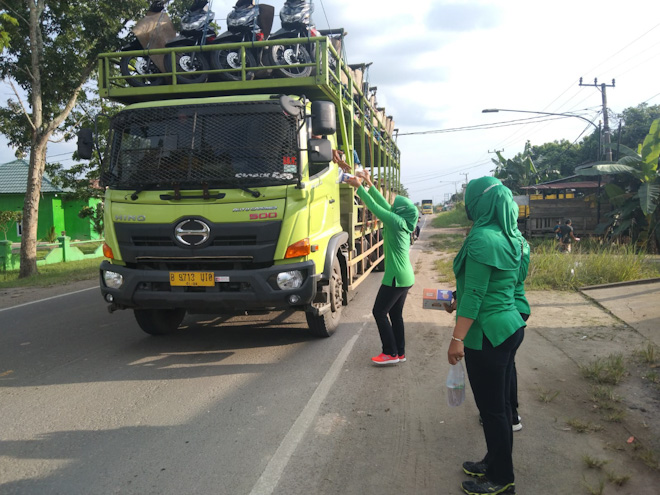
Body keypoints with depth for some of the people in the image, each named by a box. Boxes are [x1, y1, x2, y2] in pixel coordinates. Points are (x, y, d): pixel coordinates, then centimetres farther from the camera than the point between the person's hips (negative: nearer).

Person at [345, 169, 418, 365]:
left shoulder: (396, 222, -16)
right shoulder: (402, 222, 8)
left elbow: (375, 207, -15)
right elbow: (384, 205, 13)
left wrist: (359, 186, -8)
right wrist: (369, 184, 15)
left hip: (396, 277, -9)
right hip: (405, 277, 9)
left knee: (379, 312, 0)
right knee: (395, 314, 14)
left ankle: (390, 353, 4)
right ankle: (400, 353, 18)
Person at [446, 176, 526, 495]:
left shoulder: (482, 239, -20)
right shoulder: (510, 237, 8)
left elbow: (474, 295, -22)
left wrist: (458, 338, -18)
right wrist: (459, 297, 27)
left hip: (488, 335, -9)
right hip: (510, 327, 9)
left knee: (491, 409, 4)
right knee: (500, 404, 20)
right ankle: (496, 462, 35)